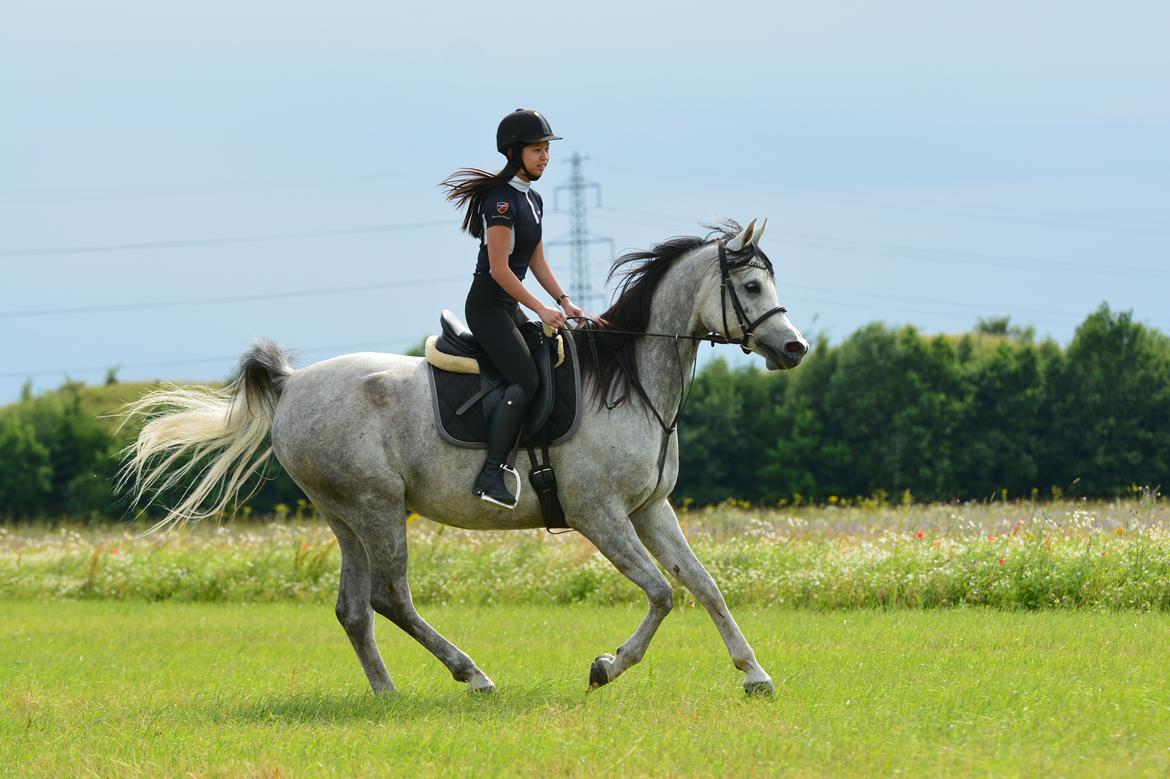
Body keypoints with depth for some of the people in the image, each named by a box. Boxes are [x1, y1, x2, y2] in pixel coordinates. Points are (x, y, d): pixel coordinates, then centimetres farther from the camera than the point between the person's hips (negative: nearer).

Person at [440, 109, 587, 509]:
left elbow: (537, 261, 18)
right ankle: (491, 476, -25)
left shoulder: (532, 200, 13)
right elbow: (499, 269, -21)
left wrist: (564, 302, 6)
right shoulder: (501, 200, -17)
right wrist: (541, 310, -20)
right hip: (487, 305, -10)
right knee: (525, 381, -22)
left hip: (510, 307, 10)